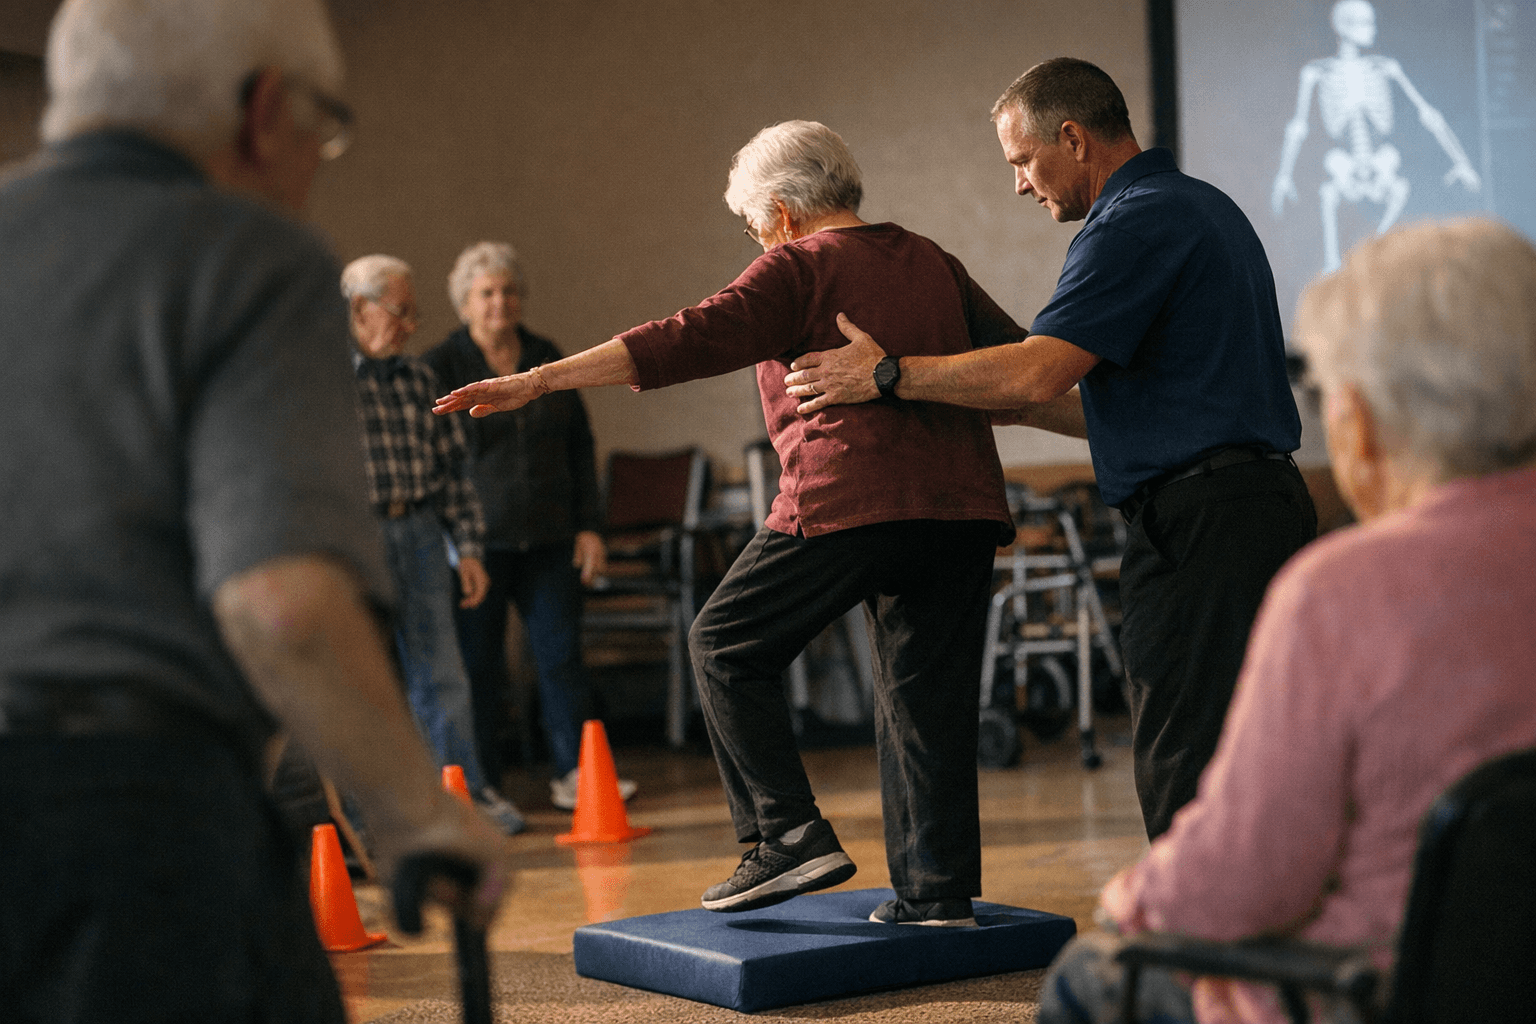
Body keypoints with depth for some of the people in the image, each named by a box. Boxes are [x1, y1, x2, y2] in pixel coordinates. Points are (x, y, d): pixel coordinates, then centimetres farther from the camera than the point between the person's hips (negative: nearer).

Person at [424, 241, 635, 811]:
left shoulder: (546, 358, 11)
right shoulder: (442, 368, -2)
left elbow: (579, 446, 15)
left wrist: (589, 525, 7)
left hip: (548, 539, 4)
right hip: (478, 543, -3)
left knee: (561, 655, -1)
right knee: (480, 666, 1)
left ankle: (573, 774, 5)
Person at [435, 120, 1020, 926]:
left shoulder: (800, 267, 0)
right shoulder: (934, 264, 20)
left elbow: (685, 341, -11)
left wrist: (539, 381, -13)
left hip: (848, 501, -7)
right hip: (960, 504, 7)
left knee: (726, 647, 8)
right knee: (927, 693, 12)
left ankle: (790, 834, 1)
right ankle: (937, 892, 11)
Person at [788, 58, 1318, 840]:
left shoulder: (1138, 222, -12)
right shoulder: (1200, 206, 21)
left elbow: (1037, 371, -20)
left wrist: (885, 374, -8)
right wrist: (1021, 409, 22)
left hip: (1200, 523, -10)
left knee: (1183, 771, -6)